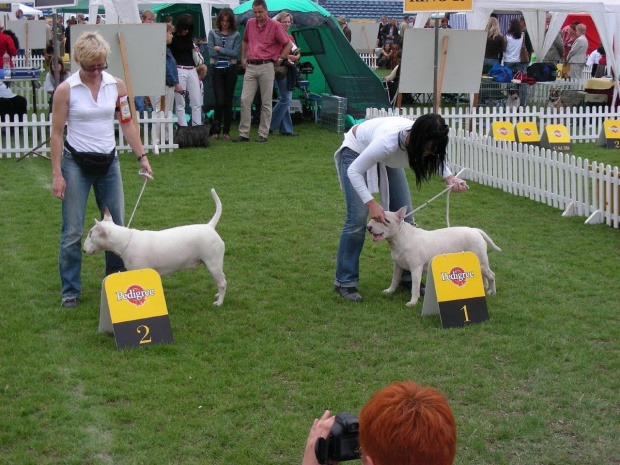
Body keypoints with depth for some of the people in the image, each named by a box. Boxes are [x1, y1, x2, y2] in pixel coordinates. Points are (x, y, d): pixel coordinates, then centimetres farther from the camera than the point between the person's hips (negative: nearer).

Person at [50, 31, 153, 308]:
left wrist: (142, 156, 0)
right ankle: (70, 291, 9)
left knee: (116, 226, 9)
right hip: (76, 163, -3)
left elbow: (127, 124, 7)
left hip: (108, 163, 4)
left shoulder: (116, 86, 0)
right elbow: (56, 133, -7)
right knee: (72, 231, -2)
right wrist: (57, 174, -10)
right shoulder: (66, 90, -9)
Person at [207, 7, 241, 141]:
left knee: (228, 101, 4)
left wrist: (219, 49, -8)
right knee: (219, 101, -9)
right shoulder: (213, 33, 5)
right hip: (217, 70, -1)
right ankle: (215, 130, 2)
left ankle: (226, 131, 12)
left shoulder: (236, 35, 4)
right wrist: (228, 53, -5)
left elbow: (236, 52, -7)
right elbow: (211, 52, -5)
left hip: (231, 70, 1)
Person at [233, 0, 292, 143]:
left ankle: (263, 134, 7)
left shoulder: (275, 26, -5)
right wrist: (243, 58, 19)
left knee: (266, 103, 1)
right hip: (250, 67, 4)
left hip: (266, 67, -4)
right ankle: (243, 134, 3)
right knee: (245, 100, -2)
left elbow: (289, 45, -1)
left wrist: (280, 59, -2)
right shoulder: (250, 23, 10)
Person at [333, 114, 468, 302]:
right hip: (356, 151, -6)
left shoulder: (424, 141, -27)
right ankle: (345, 282, -2)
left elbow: (438, 159, -1)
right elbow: (354, 172, -33)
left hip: (387, 158, 6)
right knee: (358, 218, -14)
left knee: (404, 215, 1)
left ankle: (408, 277, 13)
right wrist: (371, 204, -42)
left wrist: (450, 178, -20)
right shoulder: (388, 142, -44)